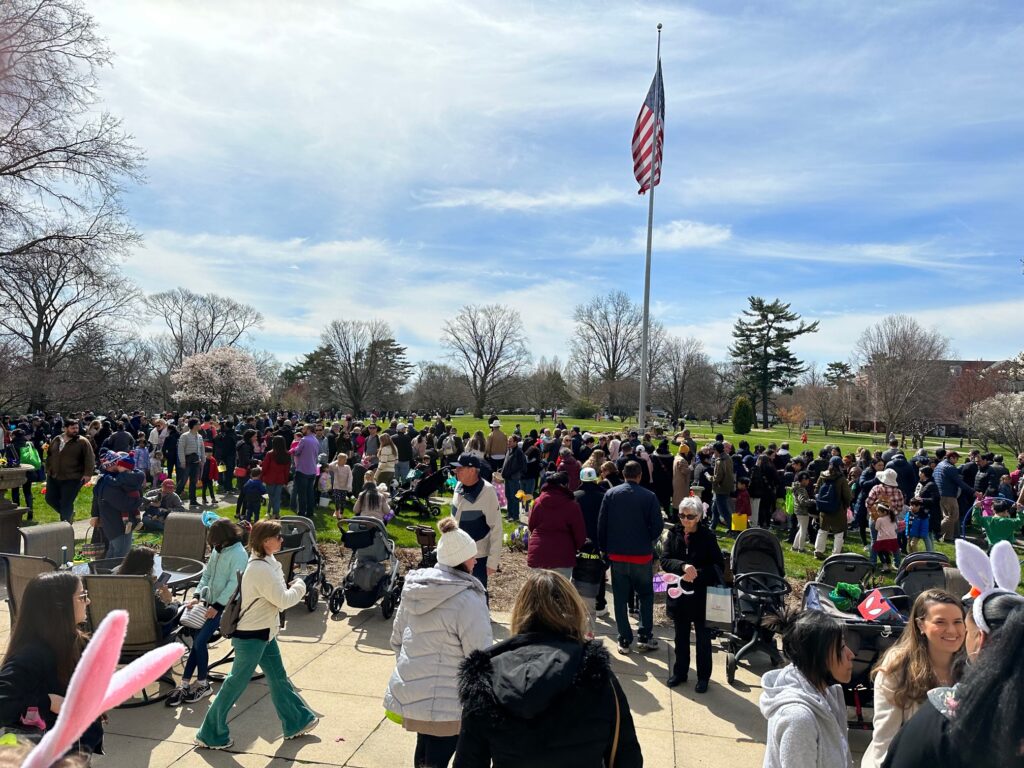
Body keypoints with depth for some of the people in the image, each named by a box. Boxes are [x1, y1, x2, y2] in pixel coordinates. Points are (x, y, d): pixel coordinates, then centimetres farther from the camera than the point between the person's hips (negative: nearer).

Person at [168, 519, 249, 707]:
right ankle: (185, 684, 6)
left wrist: (216, 606, -21)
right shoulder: (217, 550, 7)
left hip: (226, 606, -7)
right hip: (210, 602, 7)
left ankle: (203, 684, 5)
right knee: (197, 640, -1)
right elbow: (207, 574, 13)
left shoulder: (238, 554, -18)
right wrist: (197, 596, 1)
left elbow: (233, 584, -20)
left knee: (199, 641, -12)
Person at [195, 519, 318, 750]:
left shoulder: (265, 562, 4)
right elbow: (283, 601, -24)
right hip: (250, 636, -10)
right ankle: (210, 735, 23)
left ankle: (296, 722, 30)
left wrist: (292, 589, -3)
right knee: (236, 683, 6)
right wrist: (299, 586, -8)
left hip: (263, 633, 10)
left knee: (278, 677, 17)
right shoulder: (261, 569, -27)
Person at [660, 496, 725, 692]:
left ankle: (703, 676, 29)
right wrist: (683, 566, -28)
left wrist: (697, 574, -24)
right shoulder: (674, 534, -4)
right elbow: (664, 560, -11)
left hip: (702, 596, -3)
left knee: (703, 637, 13)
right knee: (681, 636, 18)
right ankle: (680, 672, 34)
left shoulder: (707, 536, -11)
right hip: (679, 594, 3)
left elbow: (719, 566, -11)